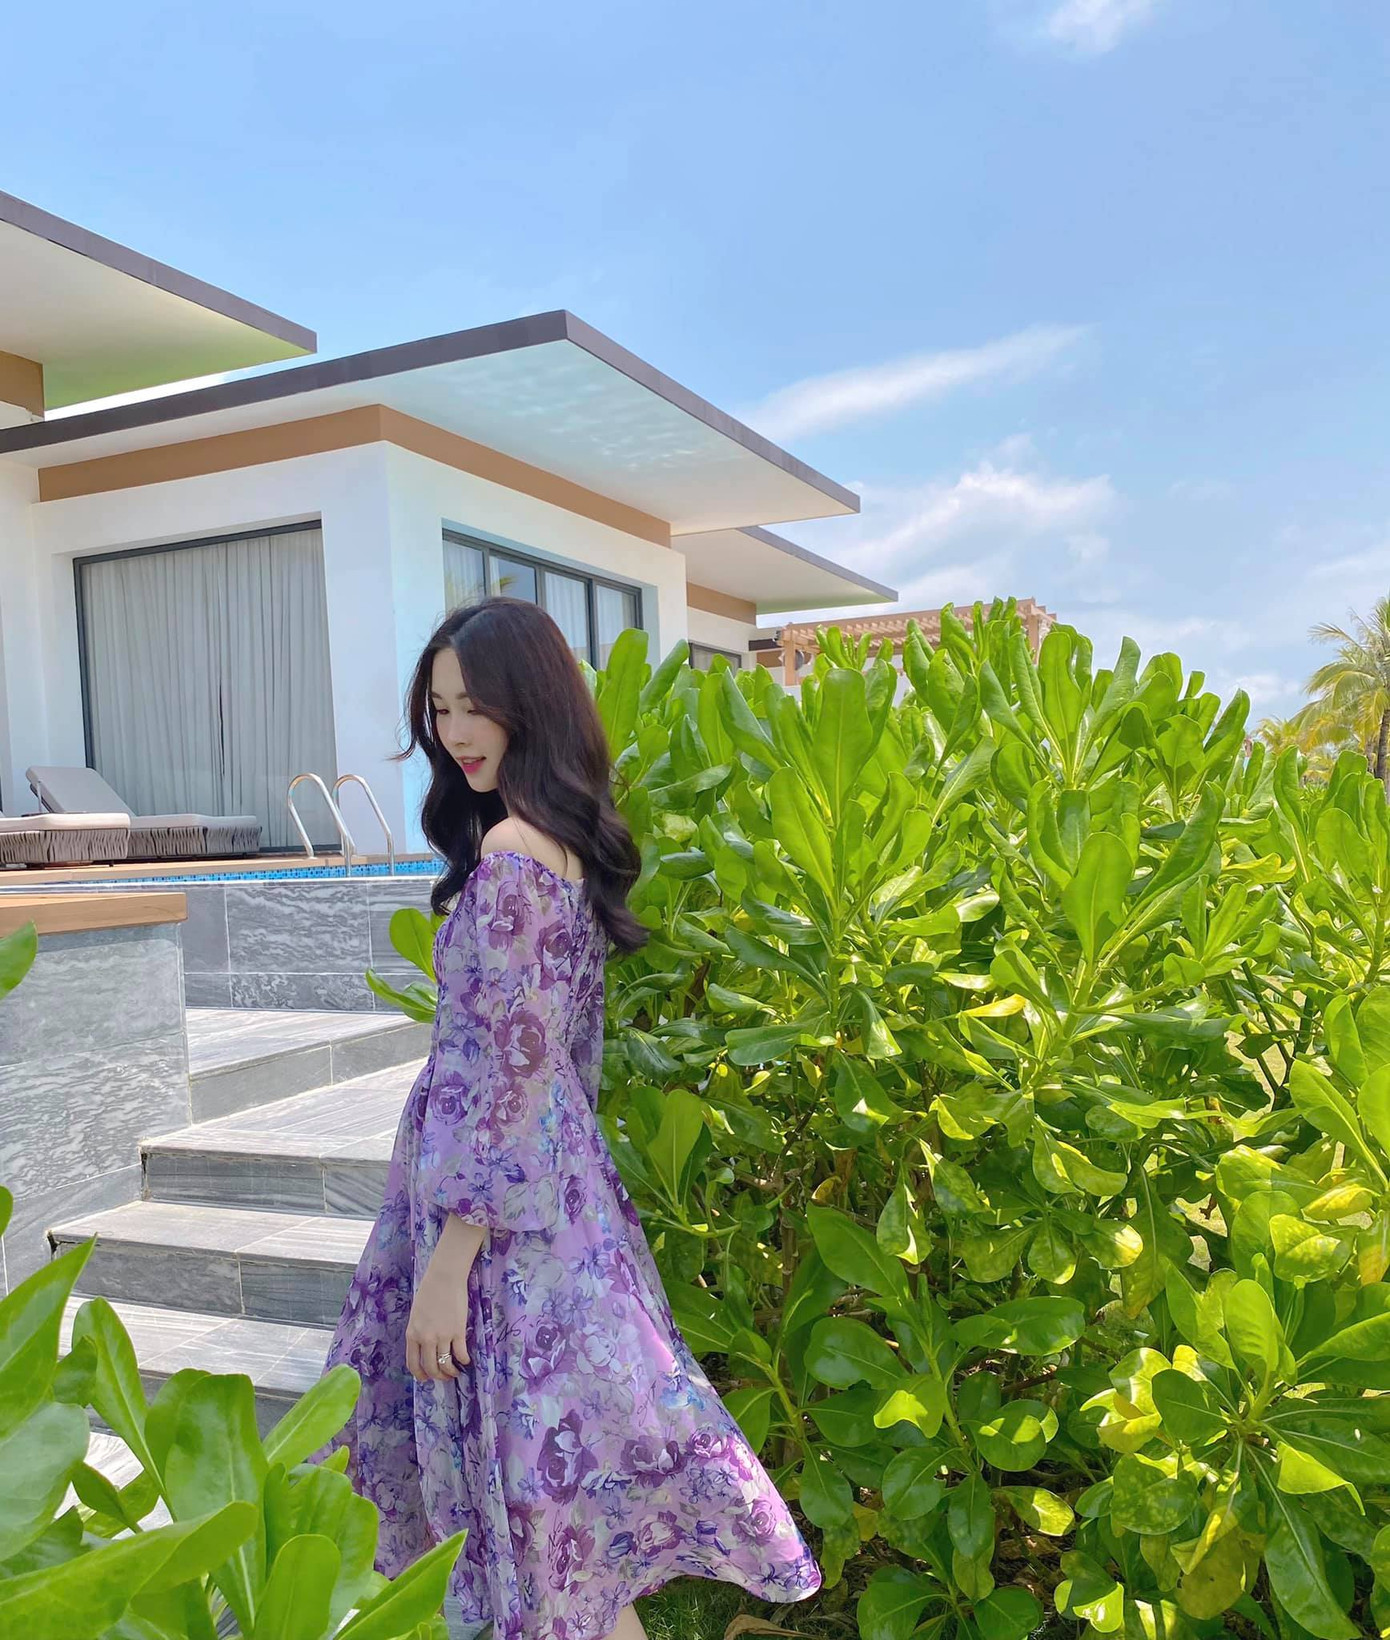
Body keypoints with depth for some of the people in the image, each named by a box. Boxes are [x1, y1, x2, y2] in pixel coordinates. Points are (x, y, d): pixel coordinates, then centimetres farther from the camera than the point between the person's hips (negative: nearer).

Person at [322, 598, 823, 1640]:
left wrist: (446, 1263, -18)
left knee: (531, 1463, 6)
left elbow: (508, 1075, -22)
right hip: (556, 1165, 9)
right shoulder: (572, 838, 7)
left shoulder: (509, 855, -21)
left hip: (496, 1191, -9)